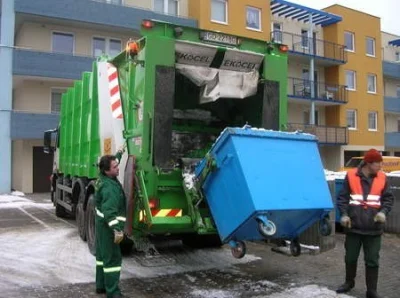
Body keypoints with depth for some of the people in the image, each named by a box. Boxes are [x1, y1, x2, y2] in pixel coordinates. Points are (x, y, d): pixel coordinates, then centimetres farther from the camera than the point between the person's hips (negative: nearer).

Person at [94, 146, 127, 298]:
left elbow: (111, 162, 25)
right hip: (108, 226, -10)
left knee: (102, 255, 18)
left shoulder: (102, 178, 2)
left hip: (101, 223, 10)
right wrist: (117, 229, -40)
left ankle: (101, 285, 29)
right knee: (113, 258, -6)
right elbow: (109, 211, -35)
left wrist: (119, 154, 36)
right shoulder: (110, 187, -27)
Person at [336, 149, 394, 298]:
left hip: (373, 228, 1)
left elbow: (388, 198, 6)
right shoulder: (351, 176, -3)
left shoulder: (382, 178, 3)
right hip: (354, 226, 0)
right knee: (350, 258, 14)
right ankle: (349, 282, 35)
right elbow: (342, 197, 0)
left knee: (372, 261, 5)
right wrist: (344, 214, -12)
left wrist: (383, 211, -12)